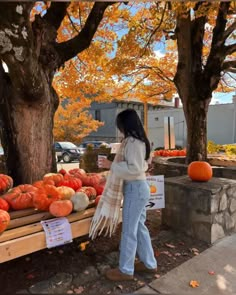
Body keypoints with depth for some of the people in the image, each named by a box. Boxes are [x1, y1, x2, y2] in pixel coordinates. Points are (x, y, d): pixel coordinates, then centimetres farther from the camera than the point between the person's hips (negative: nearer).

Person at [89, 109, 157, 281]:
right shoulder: (138, 140, 10)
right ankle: (149, 263, 34)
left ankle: (126, 270, 22)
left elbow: (135, 168, -23)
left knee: (129, 230, 4)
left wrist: (112, 166, -18)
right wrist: (115, 164, 15)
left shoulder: (132, 142, -20)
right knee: (139, 227, 20)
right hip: (138, 187, 10)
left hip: (135, 189, -10)